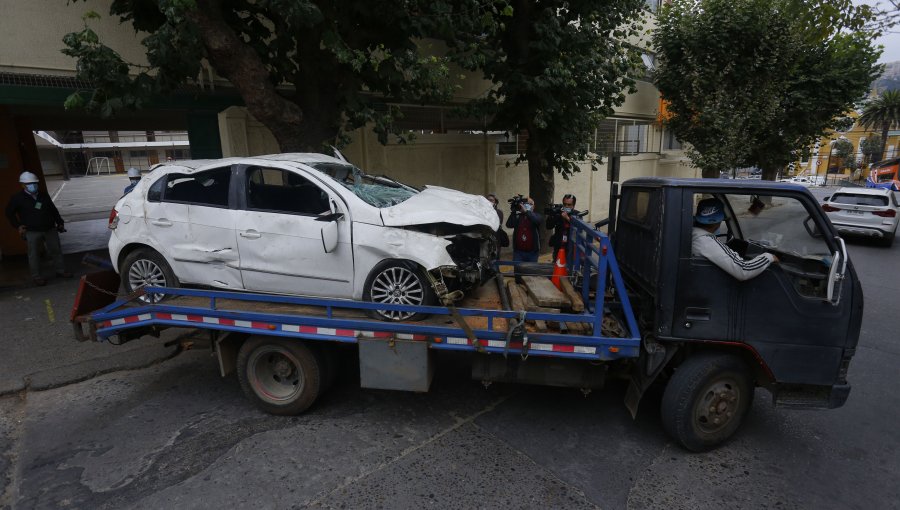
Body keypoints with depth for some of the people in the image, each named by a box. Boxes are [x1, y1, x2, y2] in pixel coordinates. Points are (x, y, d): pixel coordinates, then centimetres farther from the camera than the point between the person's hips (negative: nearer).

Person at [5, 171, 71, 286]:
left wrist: (60, 223, 11)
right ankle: (36, 276, 10)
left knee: (56, 251, 9)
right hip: (32, 232, -3)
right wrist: (18, 226, 0)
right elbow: (9, 213, 7)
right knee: (34, 254, 2)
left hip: (50, 229, 4)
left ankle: (60, 270, 22)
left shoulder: (44, 195, 8)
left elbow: (53, 210, 15)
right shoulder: (18, 198, -3)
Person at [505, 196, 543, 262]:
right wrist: (514, 211, -17)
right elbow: (509, 224, -10)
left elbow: (537, 220, -22)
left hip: (532, 252, -1)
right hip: (518, 251, 1)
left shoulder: (536, 216, 2)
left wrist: (526, 211, -30)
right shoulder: (518, 216, 5)